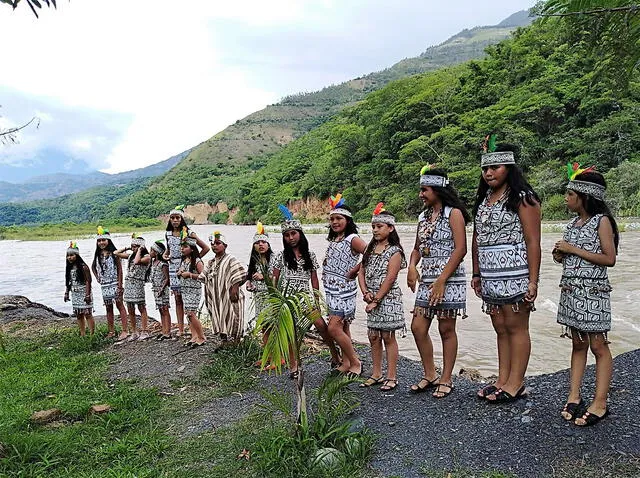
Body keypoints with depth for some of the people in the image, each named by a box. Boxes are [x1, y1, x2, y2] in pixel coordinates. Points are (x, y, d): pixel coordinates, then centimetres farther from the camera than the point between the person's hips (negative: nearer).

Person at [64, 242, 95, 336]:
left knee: (87, 314, -6)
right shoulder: (69, 268, 10)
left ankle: (92, 334, -1)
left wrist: (88, 295, -19)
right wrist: (66, 293, 13)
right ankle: (82, 334, 17)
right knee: (78, 315, 10)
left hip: (84, 294, -7)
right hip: (75, 294, 7)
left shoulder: (83, 267, -12)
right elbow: (68, 282, 17)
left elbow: (88, 281, -14)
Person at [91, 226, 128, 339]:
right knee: (108, 308, 11)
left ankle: (124, 331, -3)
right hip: (104, 285, 6)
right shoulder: (98, 255, 9)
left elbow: (120, 269, -8)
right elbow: (93, 267, 26)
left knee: (120, 305, -4)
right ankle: (111, 331, 19)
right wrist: (97, 278, 11)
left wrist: (120, 285, -13)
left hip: (114, 283, -5)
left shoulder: (114, 253, -6)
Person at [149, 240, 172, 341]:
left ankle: (168, 333, -2)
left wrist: (162, 289, -19)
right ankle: (164, 332, 15)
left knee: (165, 311, -5)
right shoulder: (153, 262, 10)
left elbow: (167, 279, -14)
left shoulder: (163, 264, -14)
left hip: (162, 289, -8)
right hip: (156, 289, 8)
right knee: (161, 311, 10)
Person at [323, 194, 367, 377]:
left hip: (344, 290, -8)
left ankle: (355, 362, 3)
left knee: (334, 328, -12)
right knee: (342, 328, 13)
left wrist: (353, 272, -15)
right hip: (331, 290, 8)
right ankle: (346, 363, 22)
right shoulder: (333, 240, 13)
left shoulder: (352, 239, -11)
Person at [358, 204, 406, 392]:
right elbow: (361, 272, 9)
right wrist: (365, 292, -7)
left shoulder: (394, 251, -9)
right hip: (372, 298, 7)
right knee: (373, 337, 11)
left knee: (387, 336, 1)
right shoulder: (370, 249, 11)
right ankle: (376, 374, 23)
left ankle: (391, 377, 11)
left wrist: (376, 300, -16)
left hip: (387, 298, -6)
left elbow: (389, 279, -15)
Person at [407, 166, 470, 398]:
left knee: (446, 329, 2)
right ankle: (430, 375, 20)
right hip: (427, 281, 7)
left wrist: (442, 281, -18)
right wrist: (412, 266, -1)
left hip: (449, 280, -7)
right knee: (418, 328, 4)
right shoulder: (423, 217, 14)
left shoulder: (453, 213, -6)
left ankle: (446, 380, 16)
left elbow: (460, 249, -14)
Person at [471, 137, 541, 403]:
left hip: (514, 275, -7)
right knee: (500, 329, 12)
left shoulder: (522, 198, -6)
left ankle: (515, 384, 10)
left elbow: (533, 242, -11)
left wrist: (533, 280, -16)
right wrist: (476, 274, 17)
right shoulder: (483, 200, 16)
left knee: (516, 327, 0)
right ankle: (502, 380, 21)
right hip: (490, 277, 7)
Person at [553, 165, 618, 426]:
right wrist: (561, 255, -1)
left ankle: (600, 403, 6)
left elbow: (609, 258, -14)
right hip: (570, 289, 7)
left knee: (598, 345, 0)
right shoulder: (573, 223, 13)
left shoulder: (602, 221, -8)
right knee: (578, 344, 10)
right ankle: (574, 397, 15)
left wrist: (573, 250, -15)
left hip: (593, 291, -7)